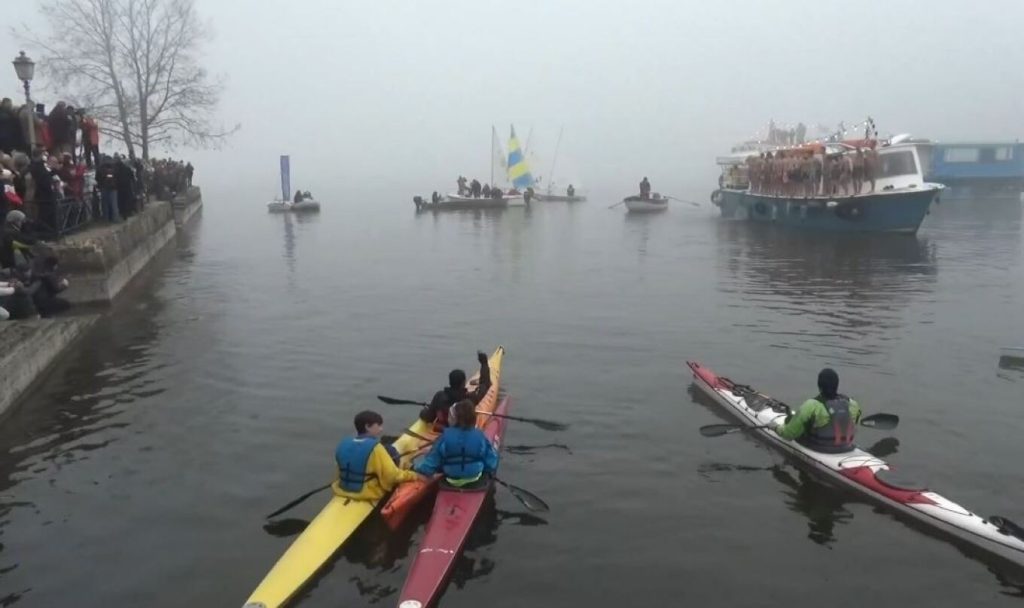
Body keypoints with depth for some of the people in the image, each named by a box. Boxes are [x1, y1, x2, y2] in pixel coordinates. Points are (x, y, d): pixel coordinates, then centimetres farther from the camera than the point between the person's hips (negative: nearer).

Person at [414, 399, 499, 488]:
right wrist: (490, 470, 12)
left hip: (451, 480, 1)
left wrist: (418, 469, 2)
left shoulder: (446, 436, -22)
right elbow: (491, 459, -10)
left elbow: (432, 460, -15)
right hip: (475, 479, -1)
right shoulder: (480, 436, -20)